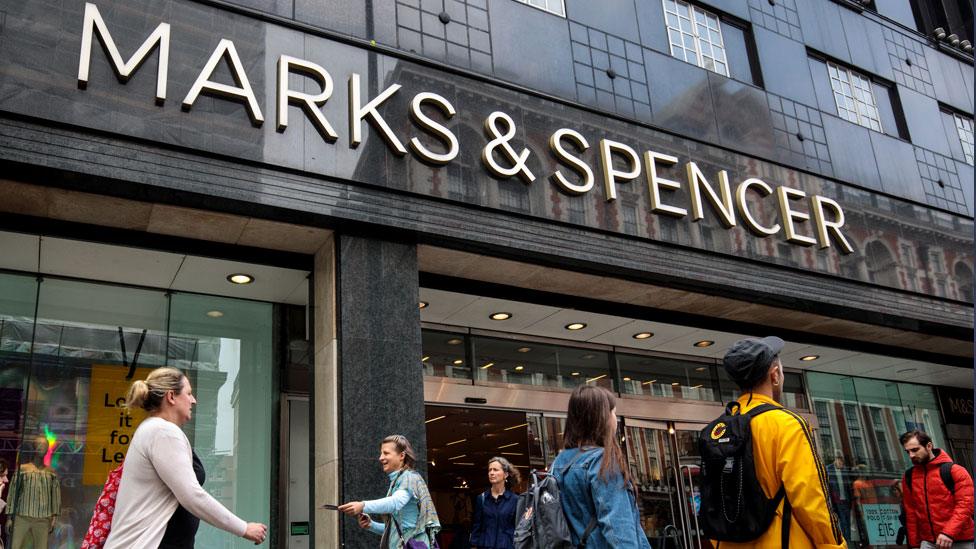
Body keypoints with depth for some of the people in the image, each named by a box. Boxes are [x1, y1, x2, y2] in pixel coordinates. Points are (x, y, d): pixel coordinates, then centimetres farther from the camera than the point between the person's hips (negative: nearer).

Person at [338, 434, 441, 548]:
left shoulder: (409, 477, -4)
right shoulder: (395, 482, 22)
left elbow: (396, 502, -25)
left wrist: (364, 506, -38)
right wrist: (371, 525, 7)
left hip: (412, 544, -9)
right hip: (398, 544, 9)